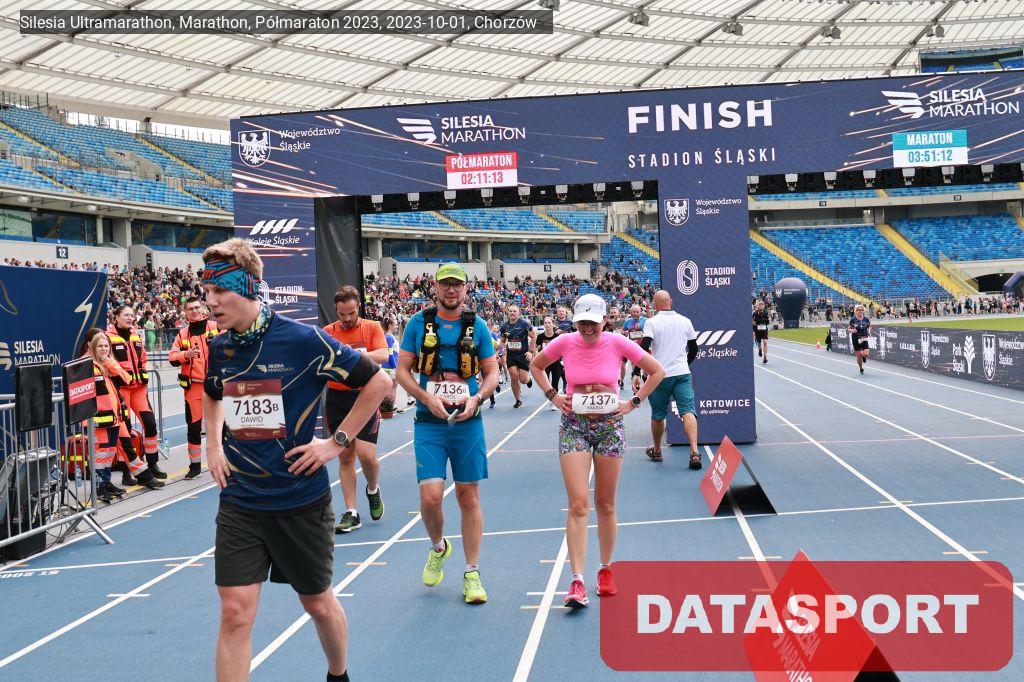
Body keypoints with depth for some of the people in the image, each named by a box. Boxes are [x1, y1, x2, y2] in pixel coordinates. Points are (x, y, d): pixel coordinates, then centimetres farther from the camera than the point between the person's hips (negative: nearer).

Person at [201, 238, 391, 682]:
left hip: (302, 499, -3)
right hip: (239, 501, 3)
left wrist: (337, 441, -10)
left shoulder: (303, 340, -15)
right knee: (235, 613, -5)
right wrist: (213, 447, 11)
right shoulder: (219, 348, 1)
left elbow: (378, 382, -9)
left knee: (318, 602, 14)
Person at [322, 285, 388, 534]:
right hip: (337, 398, 2)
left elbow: (383, 355, -14)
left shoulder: (372, 328, 1)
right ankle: (351, 514, 12)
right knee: (345, 456, 5)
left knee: (366, 454, -12)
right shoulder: (327, 332, 7)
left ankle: (373, 490, 21)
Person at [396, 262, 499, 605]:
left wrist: (476, 399, -11)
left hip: (467, 422, 1)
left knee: (469, 497, 4)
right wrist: (427, 398, -13)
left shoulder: (477, 325, 5)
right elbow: (403, 371, 3)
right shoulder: (419, 323, 3)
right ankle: (438, 548, 22)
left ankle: (472, 574, 15)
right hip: (429, 423, -1)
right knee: (430, 495, -10)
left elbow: (492, 373, 8)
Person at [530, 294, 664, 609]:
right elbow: (536, 365, 14)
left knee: (606, 505, 9)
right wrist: (553, 397, 3)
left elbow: (657, 371, 4)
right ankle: (577, 581, -11)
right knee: (578, 504, -10)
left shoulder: (617, 343, -7)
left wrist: (633, 403, -2)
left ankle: (606, 569, 27)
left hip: (610, 425, 0)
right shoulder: (565, 343, -6)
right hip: (574, 426, 0)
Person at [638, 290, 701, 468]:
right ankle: (694, 452, -24)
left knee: (658, 415, 14)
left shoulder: (652, 322, -3)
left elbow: (643, 349, -13)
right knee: (688, 412, -8)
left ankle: (656, 451, 30)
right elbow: (694, 350, 16)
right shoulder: (685, 321, 7)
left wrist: (636, 374, -10)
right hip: (682, 373, 2)